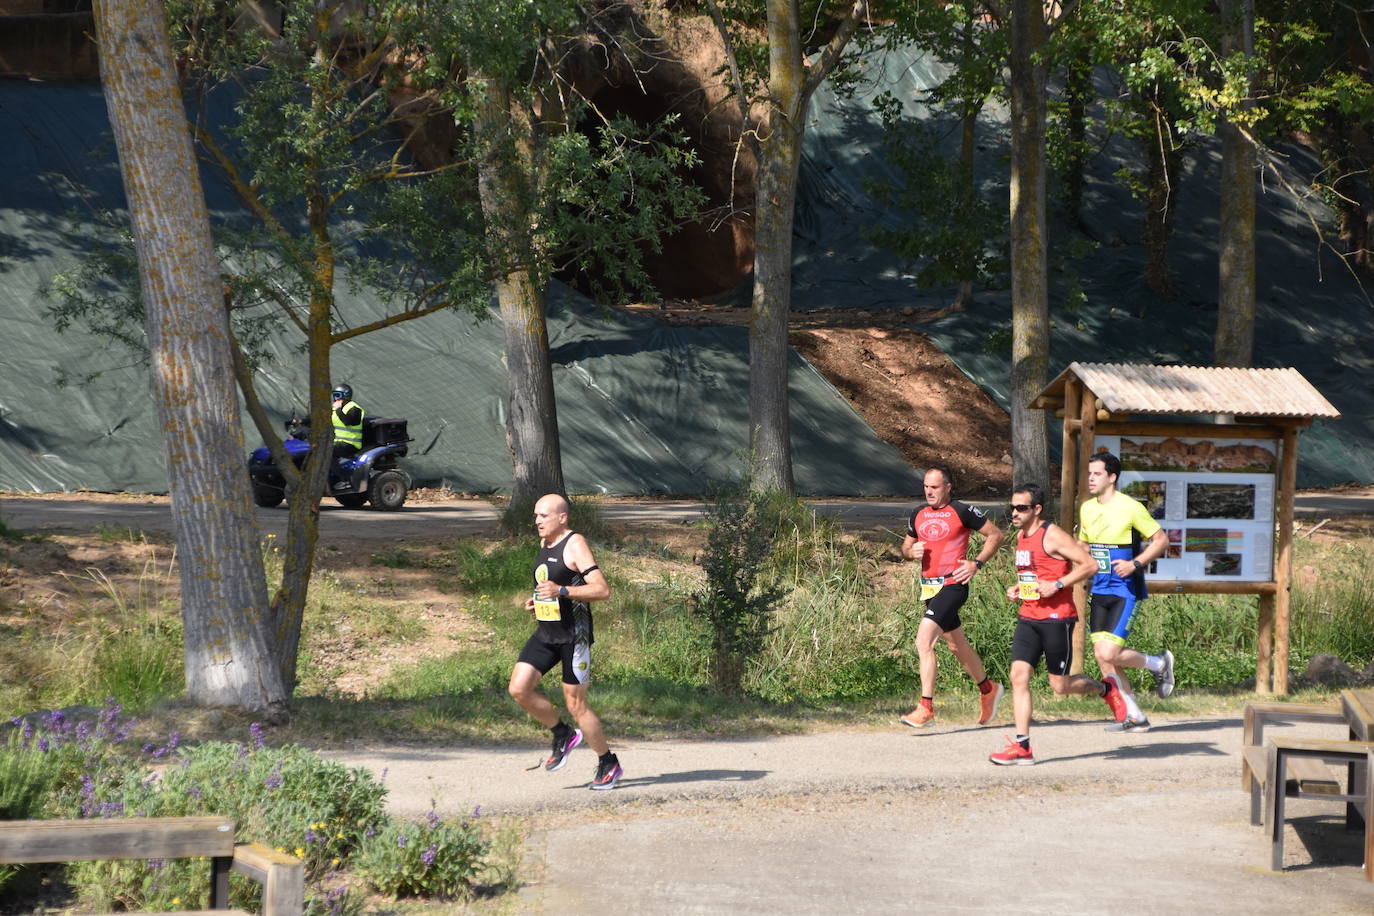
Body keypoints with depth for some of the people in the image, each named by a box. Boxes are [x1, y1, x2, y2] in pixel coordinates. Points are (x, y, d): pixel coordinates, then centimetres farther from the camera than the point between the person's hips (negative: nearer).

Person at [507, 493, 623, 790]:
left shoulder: (575, 544, -12)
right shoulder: (544, 544, 13)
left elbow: (603, 589, -20)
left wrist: (561, 591, -29)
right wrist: (537, 600, 12)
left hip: (573, 634, -8)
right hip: (545, 633, 8)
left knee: (575, 703, -3)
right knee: (519, 689, -6)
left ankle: (609, 764, 14)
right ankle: (563, 735, 15)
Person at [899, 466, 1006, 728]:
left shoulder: (963, 512, -7)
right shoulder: (919, 514, 11)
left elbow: (996, 534, -2)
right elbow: (906, 546, 23)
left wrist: (976, 563, -10)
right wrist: (912, 551, -1)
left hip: (952, 585, -8)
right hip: (929, 586, 8)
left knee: (923, 642, -19)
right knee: (957, 646, 19)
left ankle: (926, 707, -17)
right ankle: (988, 690, 39)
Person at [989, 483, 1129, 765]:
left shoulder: (1053, 536, -12)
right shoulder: (1022, 536, 13)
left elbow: (1089, 565, -15)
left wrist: (1056, 585, -20)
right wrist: (1018, 587, 11)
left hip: (1056, 618, -7)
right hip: (1028, 617, 7)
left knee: (1060, 685, 1)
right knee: (1019, 676, -7)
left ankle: (1105, 689, 30)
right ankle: (1022, 746, -8)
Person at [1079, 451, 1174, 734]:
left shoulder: (1130, 508, -12)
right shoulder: (1087, 509, 8)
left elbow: (1161, 540, -8)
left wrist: (1135, 564, -19)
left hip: (1125, 591, -7)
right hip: (1099, 591, 7)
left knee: (1109, 654, -16)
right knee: (1102, 657, 2)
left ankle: (1159, 663, 12)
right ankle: (1135, 717, 12)